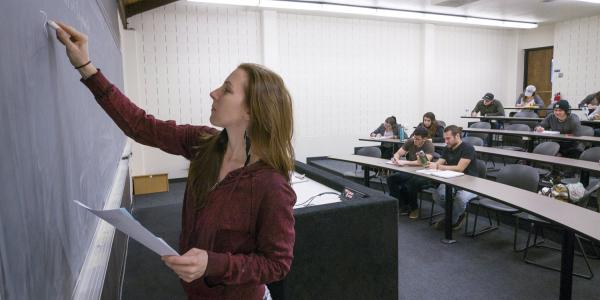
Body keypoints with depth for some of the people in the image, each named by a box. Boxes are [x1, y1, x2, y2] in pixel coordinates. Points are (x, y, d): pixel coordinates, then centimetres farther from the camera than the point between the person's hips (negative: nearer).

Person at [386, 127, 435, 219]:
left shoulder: (429, 145, -17)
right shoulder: (410, 142, -1)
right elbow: (398, 153, 4)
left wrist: (405, 162, -37)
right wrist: (396, 158, -22)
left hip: (423, 175, -6)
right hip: (410, 172, 6)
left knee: (410, 184, -34)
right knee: (391, 179, -13)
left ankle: (414, 208, -5)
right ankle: (403, 207, -2)